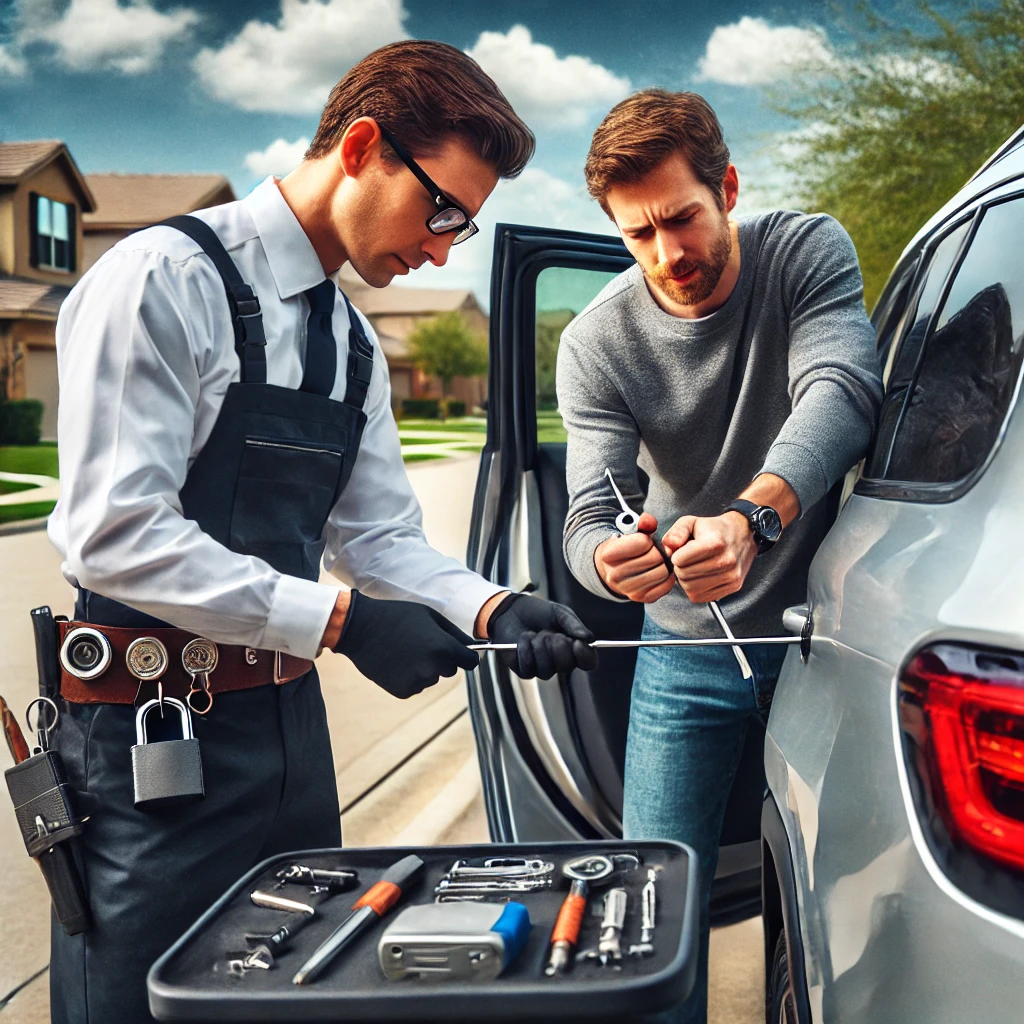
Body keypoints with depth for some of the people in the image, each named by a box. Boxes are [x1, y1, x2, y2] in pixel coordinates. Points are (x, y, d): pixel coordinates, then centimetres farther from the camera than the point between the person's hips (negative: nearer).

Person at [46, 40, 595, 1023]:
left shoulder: (354, 343, 11)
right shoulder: (162, 281, -14)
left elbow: (378, 539, 12)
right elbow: (116, 537, -21)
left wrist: (491, 609, -7)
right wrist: (344, 620, -22)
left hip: (289, 721, 8)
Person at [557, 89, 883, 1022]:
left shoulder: (809, 252, -12)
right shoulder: (597, 343, -12)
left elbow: (841, 389, -30)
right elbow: (591, 513, -18)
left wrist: (753, 513, -50)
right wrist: (608, 559, -44)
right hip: (688, 651, 1)